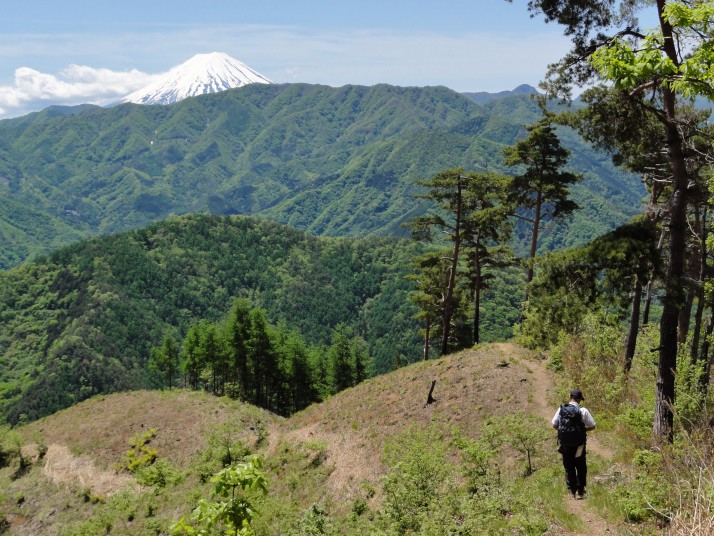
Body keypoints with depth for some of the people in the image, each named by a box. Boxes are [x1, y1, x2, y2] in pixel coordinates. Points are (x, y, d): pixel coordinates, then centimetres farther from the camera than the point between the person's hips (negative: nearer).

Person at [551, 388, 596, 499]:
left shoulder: (561, 409, -4)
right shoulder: (583, 411, -12)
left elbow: (554, 425, 2)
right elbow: (592, 426, -7)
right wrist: (583, 429, 10)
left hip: (565, 444, 2)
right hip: (578, 444, -2)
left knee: (569, 467, 15)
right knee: (581, 467, 13)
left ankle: (572, 490, 20)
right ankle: (580, 491, 15)